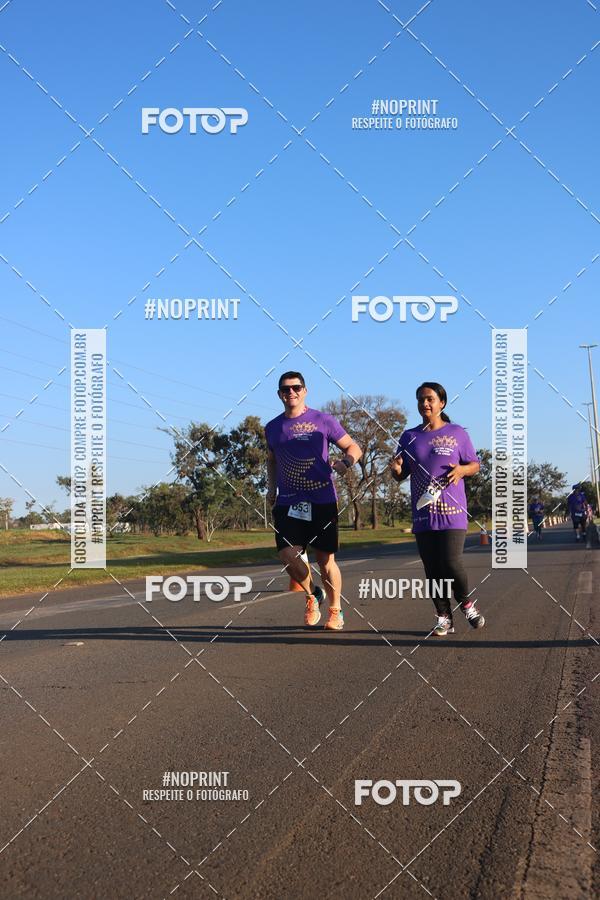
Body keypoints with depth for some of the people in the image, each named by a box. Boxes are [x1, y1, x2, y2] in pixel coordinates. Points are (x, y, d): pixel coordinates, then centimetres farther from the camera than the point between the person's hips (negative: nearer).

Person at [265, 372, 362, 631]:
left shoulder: (323, 421, -1)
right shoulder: (272, 428, 11)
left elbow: (353, 448, 4)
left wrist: (345, 462, -17)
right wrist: (271, 487, 13)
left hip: (322, 501, -3)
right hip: (287, 502, 3)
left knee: (325, 559, 1)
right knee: (288, 555, -12)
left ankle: (335, 610, 22)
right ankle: (312, 595, 15)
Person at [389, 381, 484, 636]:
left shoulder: (457, 433, 5)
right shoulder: (409, 436, 11)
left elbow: (475, 465, 9)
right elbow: (401, 476, 14)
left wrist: (462, 469, -14)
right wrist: (396, 469, -10)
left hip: (452, 512, -3)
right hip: (423, 514, 3)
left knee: (451, 563, -13)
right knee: (432, 569, 3)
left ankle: (466, 603, 13)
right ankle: (444, 617, 13)